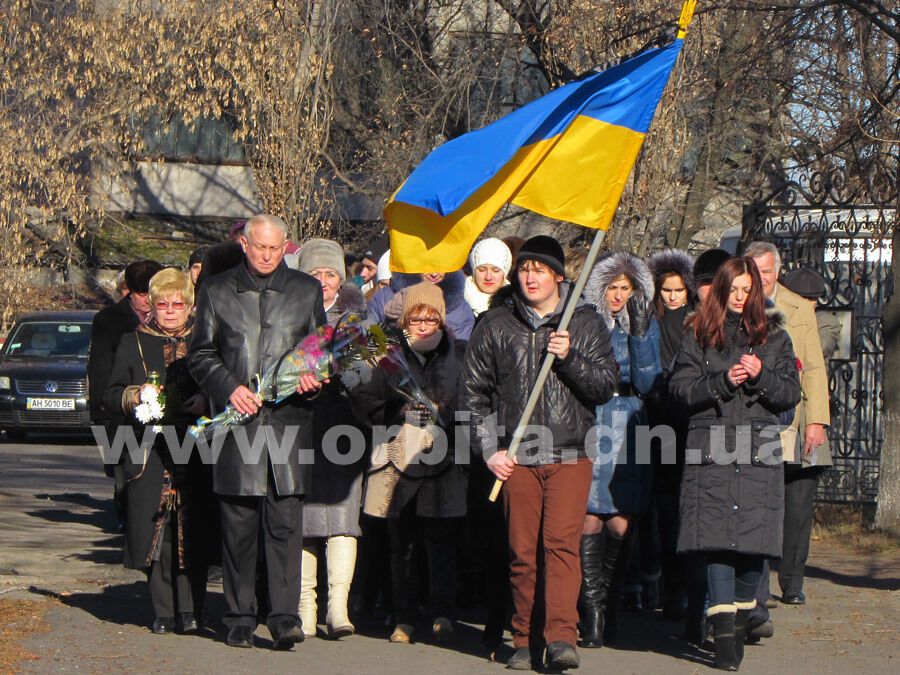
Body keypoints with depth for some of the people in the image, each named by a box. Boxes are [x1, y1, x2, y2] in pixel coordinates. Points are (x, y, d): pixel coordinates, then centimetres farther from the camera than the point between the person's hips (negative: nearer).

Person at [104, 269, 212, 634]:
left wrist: (206, 402, -8)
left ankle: (189, 611, 0)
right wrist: (135, 396, -9)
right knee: (156, 533, -3)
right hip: (150, 453, 0)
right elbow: (111, 394, 10)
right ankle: (163, 613, 5)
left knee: (193, 533, -5)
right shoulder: (133, 343, 12)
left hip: (196, 452, 0)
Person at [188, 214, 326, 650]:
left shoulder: (307, 291, 13)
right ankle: (240, 619, 10)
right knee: (238, 525, 2)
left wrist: (312, 377, -4)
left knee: (285, 524, -6)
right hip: (237, 419, 0)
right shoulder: (218, 291, 11)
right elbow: (200, 354, 10)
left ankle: (284, 618, -7)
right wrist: (228, 388, -7)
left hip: (289, 418, 0)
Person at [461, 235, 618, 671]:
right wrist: (489, 450, 2)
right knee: (523, 552, 2)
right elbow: (472, 390, 11)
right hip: (516, 456, 1)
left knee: (562, 542, -14)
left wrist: (569, 358, -10)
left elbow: (606, 386, 5)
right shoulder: (496, 326, 9)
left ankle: (561, 639, -20)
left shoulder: (586, 323, 8)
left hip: (571, 454, -1)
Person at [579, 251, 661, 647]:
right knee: (590, 515, -10)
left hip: (626, 429, 2)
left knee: (621, 522, -1)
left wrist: (639, 334, -9)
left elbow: (647, 384, -1)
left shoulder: (646, 325, 8)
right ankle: (592, 609, -8)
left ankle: (606, 606, 11)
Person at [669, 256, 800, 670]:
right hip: (710, 452, -1)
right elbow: (680, 388, 3)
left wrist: (761, 376, -10)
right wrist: (723, 381, -11)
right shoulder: (699, 336, 11)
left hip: (759, 450, 1)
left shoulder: (773, 336, 13)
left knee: (754, 543, -1)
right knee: (717, 541, -10)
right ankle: (725, 639, -13)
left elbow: (791, 394, 8)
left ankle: (740, 621, 20)